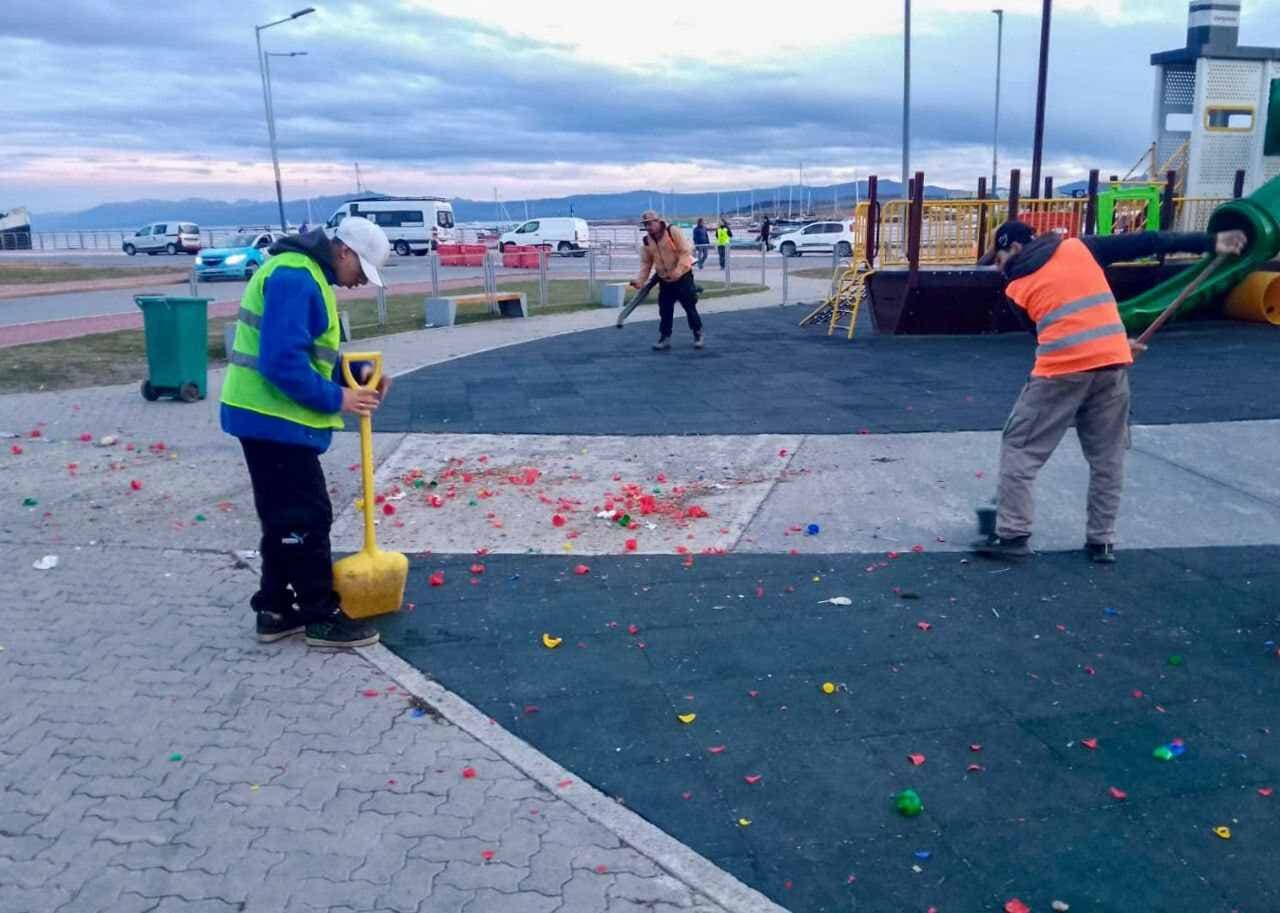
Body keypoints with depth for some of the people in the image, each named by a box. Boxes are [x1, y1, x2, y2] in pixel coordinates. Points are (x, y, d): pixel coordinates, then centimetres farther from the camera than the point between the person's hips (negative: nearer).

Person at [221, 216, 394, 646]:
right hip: (273, 417, -11)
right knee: (307, 517, -3)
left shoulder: (308, 275, 15)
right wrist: (336, 399, -18)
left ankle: (276, 609, 25)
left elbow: (310, 353, 20)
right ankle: (323, 616, 7)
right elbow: (283, 361, -27)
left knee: (284, 517, 16)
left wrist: (356, 372, 5)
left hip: (270, 416, 11)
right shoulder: (295, 278, -19)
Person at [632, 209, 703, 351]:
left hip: (683, 277, -5)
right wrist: (640, 280, -10)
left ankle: (698, 335, 15)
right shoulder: (646, 241, 1)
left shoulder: (673, 232, -15)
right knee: (665, 310, 6)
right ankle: (665, 337, 17)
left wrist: (678, 270, -27)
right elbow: (646, 263, 5)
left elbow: (686, 251, -18)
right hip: (664, 280, 5)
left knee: (690, 306, 0)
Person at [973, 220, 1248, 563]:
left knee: (1019, 448, 7)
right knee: (1107, 456, 15)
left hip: (1061, 370, -3)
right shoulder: (1079, 248, 12)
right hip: (1112, 363, 3)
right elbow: (1143, 242, 9)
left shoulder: (1017, 289, 8)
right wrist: (1210, 242, 15)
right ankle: (1102, 541, 19)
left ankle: (1012, 535, 4)